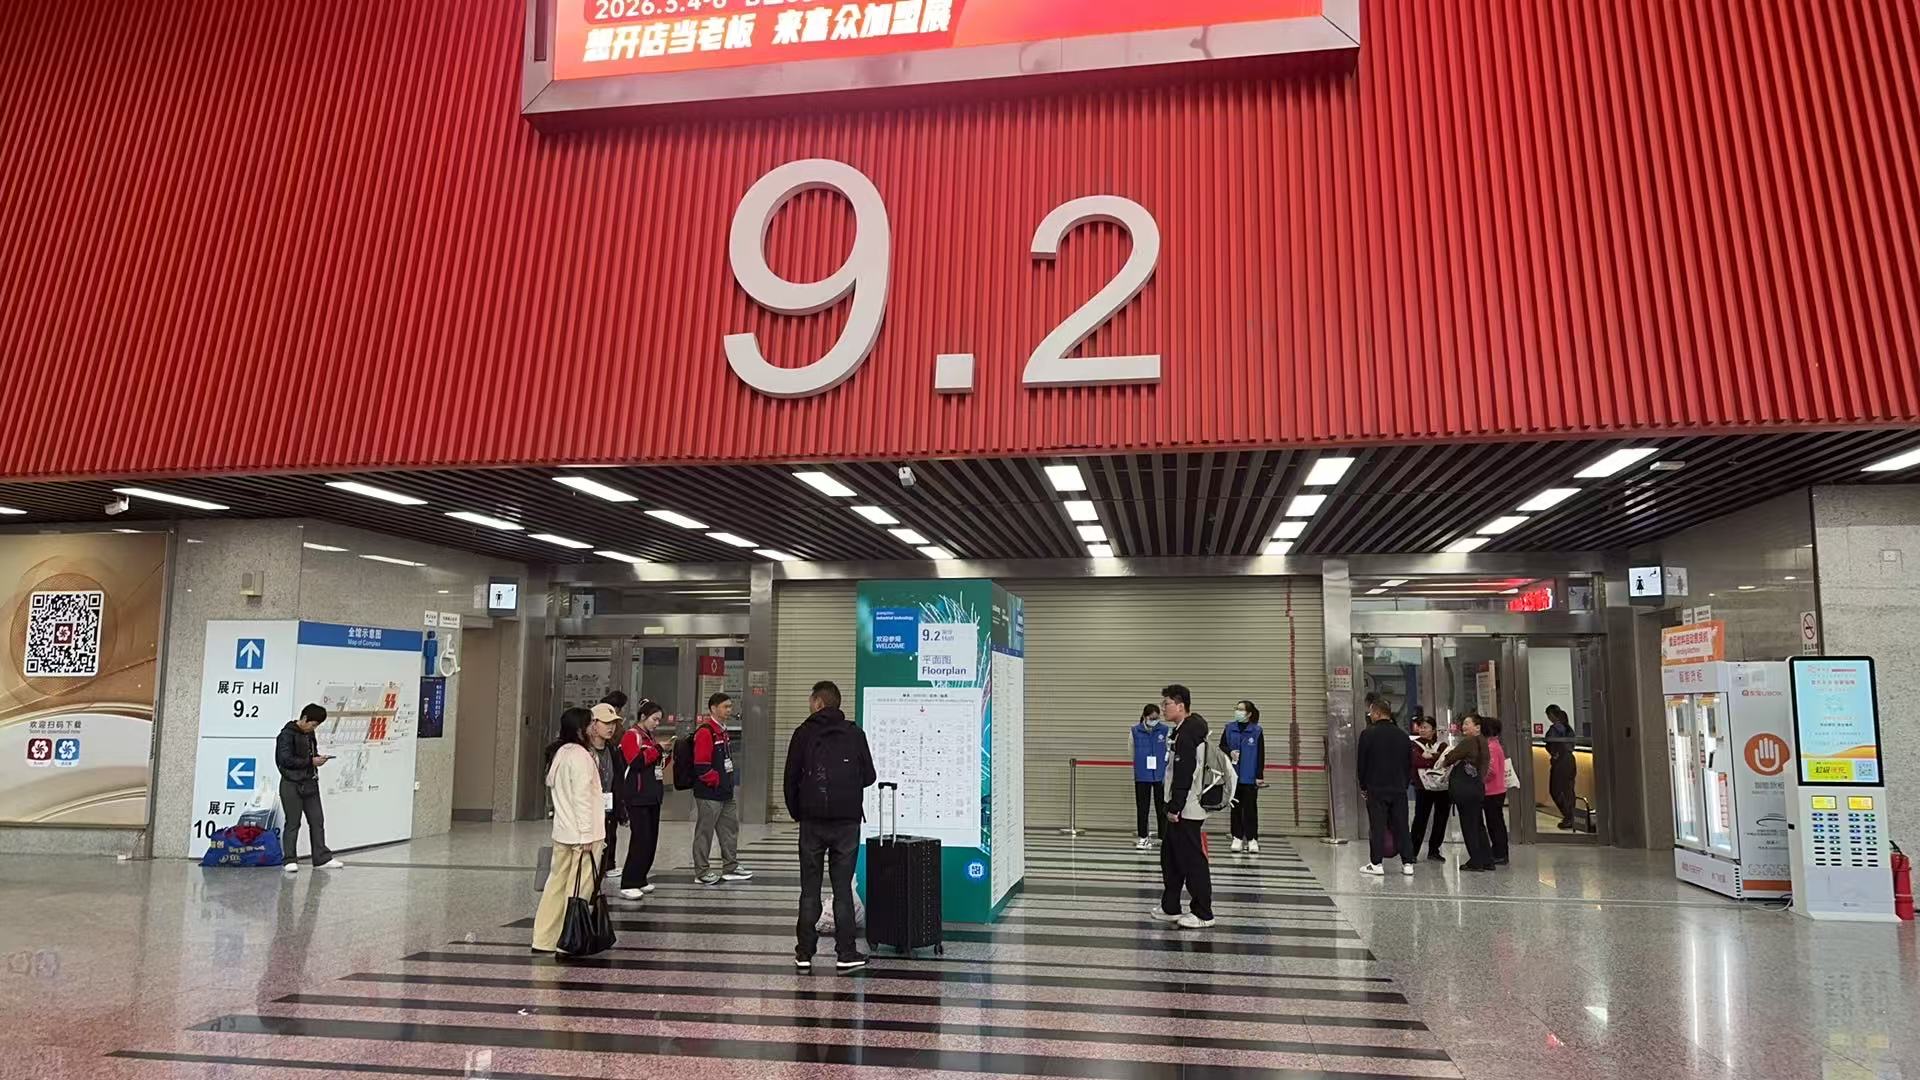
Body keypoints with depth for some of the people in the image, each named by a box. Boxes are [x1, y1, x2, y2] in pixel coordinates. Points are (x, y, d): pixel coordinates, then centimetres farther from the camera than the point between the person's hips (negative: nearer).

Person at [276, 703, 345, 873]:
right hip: (292, 784, -8)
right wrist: (311, 761, -17)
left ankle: (322, 859, 11)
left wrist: (319, 758, 2)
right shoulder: (287, 734, -12)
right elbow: (286, 760, -20)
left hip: (310, 783, 8)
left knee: (317, 821, 7)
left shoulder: (309, 734, 12)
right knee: (293, 823, -1)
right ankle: (290, 860, 7)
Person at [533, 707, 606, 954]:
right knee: (579, 888, -3)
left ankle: (544, 940, 17)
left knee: (558, 882, 13)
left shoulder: (559, 753, 13)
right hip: (582, 833, -9)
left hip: (562, 832, 9)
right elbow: (582, 798, -18)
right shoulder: (580, 756, -15)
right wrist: (587, 834, -17)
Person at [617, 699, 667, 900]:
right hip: (637, 798, -9)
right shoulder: (631, 736, -8)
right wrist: (657, 749, -18)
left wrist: (665, 755, 6)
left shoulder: (649, 737, 18)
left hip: (652, 797, 9)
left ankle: (640, 880, 20)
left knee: (651, 840, 10)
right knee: (640, 840, -12)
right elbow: (636, 761, -22)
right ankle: (628, 885, -8)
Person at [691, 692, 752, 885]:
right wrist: (716, 781, -15)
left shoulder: (722, 731, 16)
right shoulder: (705, 732, -15)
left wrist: (729, 781, 16)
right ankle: (701, 872, 8)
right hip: (709, 794, -10)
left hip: (726, 793, 10)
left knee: (730, 828, 15)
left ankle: (731, 867, 26)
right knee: (705, 831, 0)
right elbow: (701, 766, -20)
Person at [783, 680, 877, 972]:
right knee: (843, 888, 4)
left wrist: (796, 813, 14)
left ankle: (804, 953, 9)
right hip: (847, 820, 1)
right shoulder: (855, 734, 4)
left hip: (813, 821, -1)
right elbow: (869, 776, 6)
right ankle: (846, 954, 1)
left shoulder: (804, 733, 0)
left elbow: (791, 778, 1)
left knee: (809, 890, 7)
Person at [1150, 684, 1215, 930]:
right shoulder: (1188, 730, 15)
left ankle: (1203, 914, 2)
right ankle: (1170, 908, 24)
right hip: (1182, 809, 11)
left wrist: (1175, 807, -21)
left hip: (1186, 810, -11)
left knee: (1192, 861, -4)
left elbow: (1183, 775, -23)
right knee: (1170, 857, 16)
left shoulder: (1186, 734, -18)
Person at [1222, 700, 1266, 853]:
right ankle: (1237, 837, 16)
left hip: (1250, 776, -3)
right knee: (1235, 807, 8)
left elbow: (1261, 755, -3)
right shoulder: (1229, 729, 4)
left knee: (1250, 807, 0)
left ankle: (1252, 839, 6)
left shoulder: (1257, 731, -4)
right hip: (1233, 775, 3)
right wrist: (1230, 752, -11)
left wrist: (1260, 775, -6)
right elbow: (1221, 746, 11)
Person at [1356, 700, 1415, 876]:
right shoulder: (1403, 736, 6)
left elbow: (1362, 762, -5)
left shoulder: (1368, 734, -8)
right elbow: (1410, 764, 11)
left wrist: (1363, 786, 6)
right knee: (1401, 825, 8)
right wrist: (1404, 784, 17)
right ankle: (1407, 863, 8)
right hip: (1399, 789, 4)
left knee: (1377, 826, 0)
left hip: (1375, 789, -4)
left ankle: (1376, 863, 1)